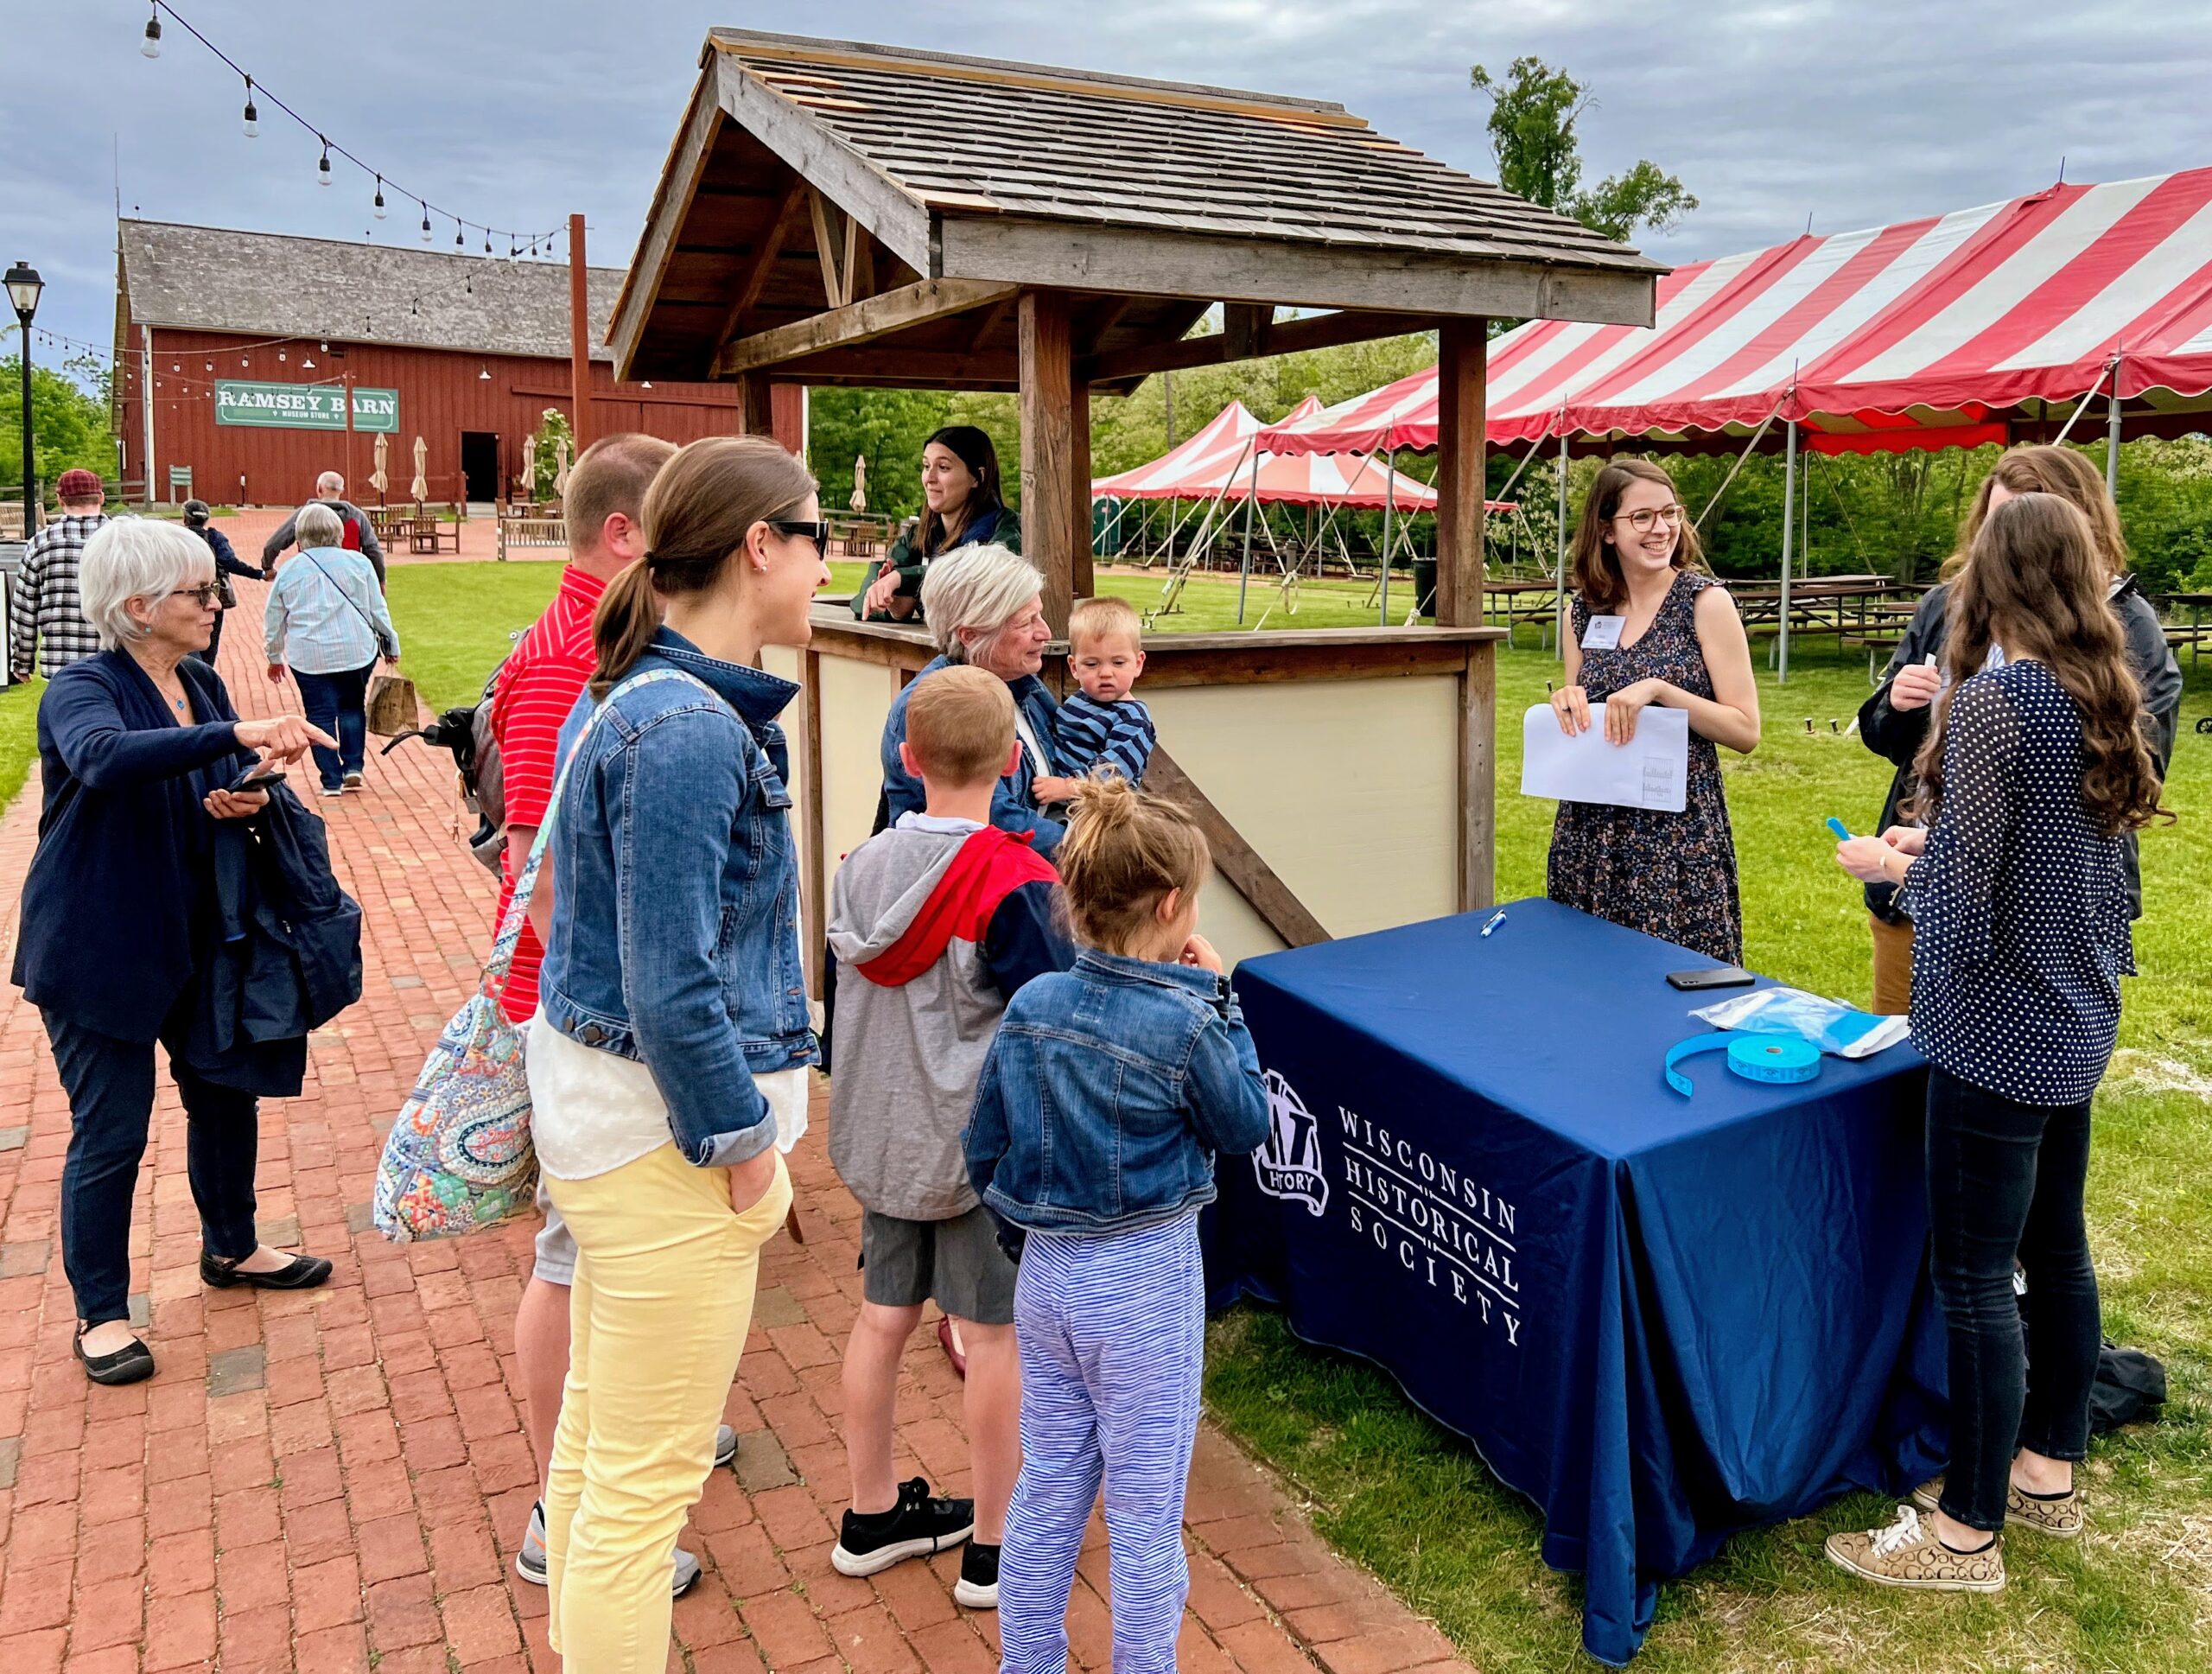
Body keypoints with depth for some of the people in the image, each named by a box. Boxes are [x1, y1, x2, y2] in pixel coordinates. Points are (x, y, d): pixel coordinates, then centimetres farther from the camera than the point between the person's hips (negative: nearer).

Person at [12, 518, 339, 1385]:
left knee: (225, 1092, 16)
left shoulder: (204, 686, 4)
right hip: (97, 949, -7)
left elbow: (228, 790, 13)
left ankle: (231, 1249, 38)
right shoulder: (83, 689, -16)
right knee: (110, 1132, 2)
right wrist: (238, 735, -47)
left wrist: (242, 800, -11)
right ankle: (100, 1313, 19)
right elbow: (106, 759, -38)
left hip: (194, 938, 7)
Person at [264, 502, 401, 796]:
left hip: (309, 658, 0)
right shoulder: (357, 562, 1)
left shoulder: (289, 570, 4)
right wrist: (390, 645, 14)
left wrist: (274, 656, 24)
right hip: (357, 651, 0)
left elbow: (274, 618, 12)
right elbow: (378, 609, 4)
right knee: (352, 707, 17)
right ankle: (353, 766, 7)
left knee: (320, 715, 5)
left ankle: (331, 780, 4)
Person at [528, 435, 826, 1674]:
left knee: (602, 1433, 24)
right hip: (669, 1129, -11)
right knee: (648, 1477, 4)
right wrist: (742, 1144, -14)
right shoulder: (690, 731, -22)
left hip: (604, 1107, 11)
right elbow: (670, 986, -24)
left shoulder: (637, 693, 9)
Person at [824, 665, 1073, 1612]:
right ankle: (995, 1550, 20)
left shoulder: (861, 868, -1)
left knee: (883, 1318, 16)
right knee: (995, 1337, 7)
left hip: (881, 1138, 6)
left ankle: (871, 1516, 33)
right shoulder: (1016, 883, -20)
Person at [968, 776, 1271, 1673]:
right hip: (1143, 1283, -5)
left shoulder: (1031, 1005, -5)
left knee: (1047, 1490, 20)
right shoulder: (1184, 1026, -20)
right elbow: (1247, 1127, -2)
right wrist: (1218, 1001, -2)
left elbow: (984, 1150, 2)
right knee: (1145, 1509, 11)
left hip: (1044, 1272, 5)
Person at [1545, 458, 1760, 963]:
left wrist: (1659, 689, -20)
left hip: (1679, 828, -4)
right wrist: (1566, 700, -5)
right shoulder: (1586, 608, 7)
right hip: (1590, 831, 4)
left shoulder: (1706, 601, -5)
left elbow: (1746, 731, -9)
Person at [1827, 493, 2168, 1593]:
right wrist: (1934, 844, 14)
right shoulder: (2105, 696, 6)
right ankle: (2049, 1473, 36)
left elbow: (1960, 886, -21)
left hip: (1996, 1028, -9)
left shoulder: (1992, 699, -20)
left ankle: (1969, 1532, 13)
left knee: (1973, 1278, 1)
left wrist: (1889, 864, -2)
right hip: (2076, 1019, 9)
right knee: (2055, 1248, 19)